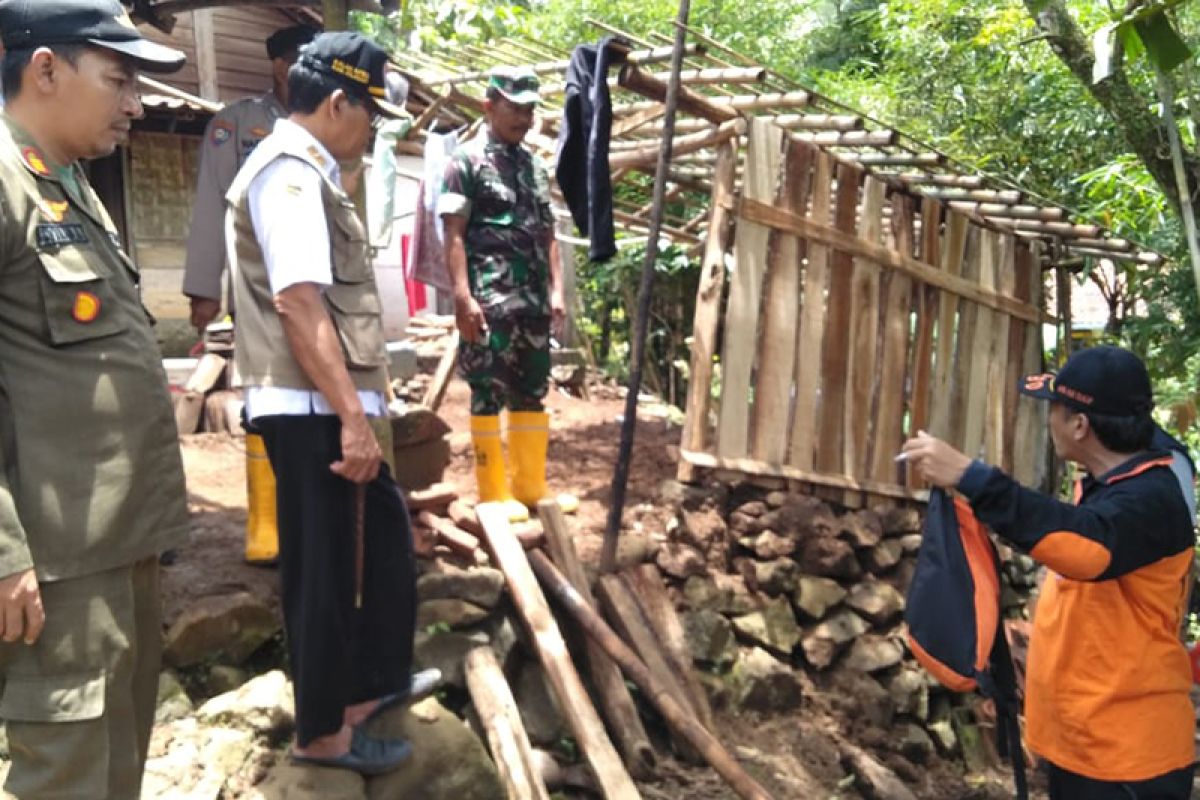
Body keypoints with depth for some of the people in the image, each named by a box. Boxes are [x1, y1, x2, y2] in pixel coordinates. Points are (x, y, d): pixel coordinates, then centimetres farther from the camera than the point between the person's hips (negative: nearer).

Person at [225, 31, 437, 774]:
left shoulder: (306, 170, 17)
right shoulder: (289, 169, -15)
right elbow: (297, 303, -25)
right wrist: (351, 416, -26)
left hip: (330, 407, 10)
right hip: (313, 412, -10)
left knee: (387, 538, 20)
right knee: (325, 570, 2)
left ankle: (375, 680, 36)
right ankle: (323, 732, 19)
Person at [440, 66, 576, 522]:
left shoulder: (534, 167, 16)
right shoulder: (467, 161, -3)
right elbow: (454, 234, -10)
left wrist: (556, 291, 9)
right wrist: (463, 297, -17)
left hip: (533, 301, 7)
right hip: (490, 301, -7)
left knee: (531, 392, 11)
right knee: (489, 394, -2)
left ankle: (531, 484, 20)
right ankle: (494, 493, 6)